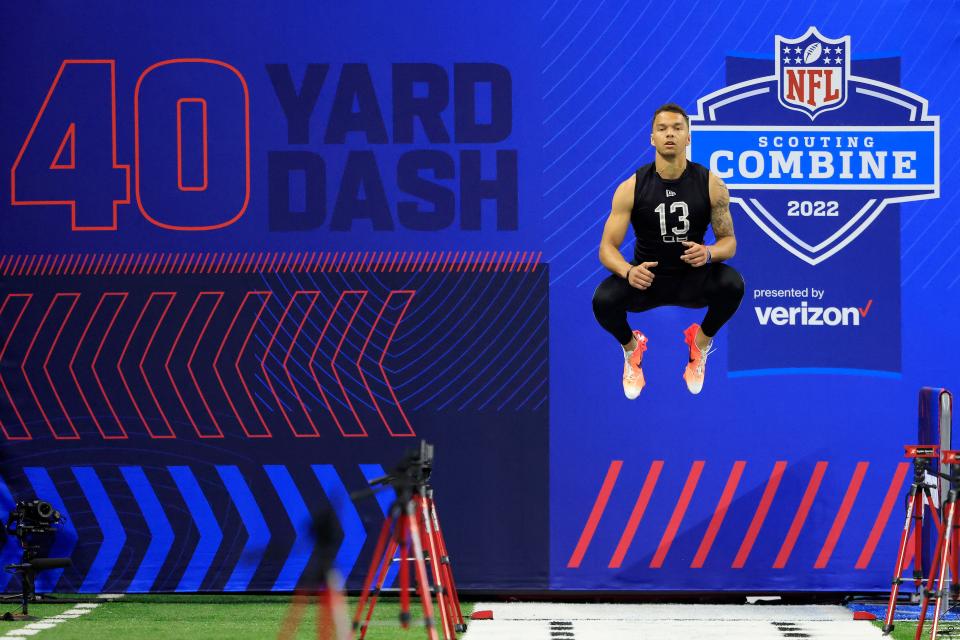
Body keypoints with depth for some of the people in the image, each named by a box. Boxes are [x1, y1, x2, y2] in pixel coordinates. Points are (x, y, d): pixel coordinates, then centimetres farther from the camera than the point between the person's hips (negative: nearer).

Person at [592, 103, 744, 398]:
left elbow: (729, 240, -4)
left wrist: (708, 253, -29)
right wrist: (628, 272, -36)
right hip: (646, 276, 0)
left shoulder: (711, 185, -12)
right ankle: (631, 347, 7)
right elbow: (607, 247, -13)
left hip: (692, 277, 1)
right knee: (603, 300, -31)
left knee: (732, 284, -32)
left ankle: (701, 343, 3)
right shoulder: (631, 188, -14)